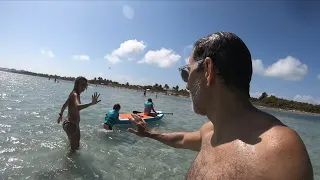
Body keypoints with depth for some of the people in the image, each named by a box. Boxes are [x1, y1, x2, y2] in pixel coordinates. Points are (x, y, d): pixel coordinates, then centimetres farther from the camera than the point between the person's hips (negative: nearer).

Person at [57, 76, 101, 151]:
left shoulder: (76, 94, 8)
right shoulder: (74, 94, -22)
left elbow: (65, 105, 24)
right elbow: (77, 107, -44)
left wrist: (61, 115, 39)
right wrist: (91, 103, -59)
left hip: (74, 124, 10)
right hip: (70, 124, -10)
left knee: (76, 146, 28)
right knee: (74, 148, 2)